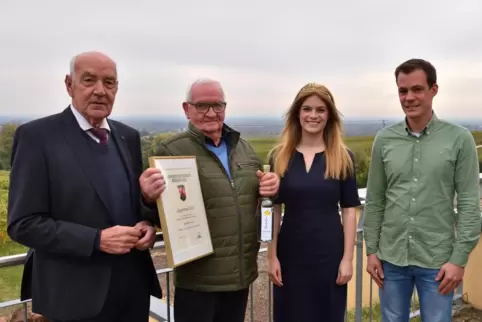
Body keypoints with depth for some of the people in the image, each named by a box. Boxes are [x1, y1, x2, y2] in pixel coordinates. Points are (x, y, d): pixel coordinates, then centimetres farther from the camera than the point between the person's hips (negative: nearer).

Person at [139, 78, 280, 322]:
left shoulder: (243, 147, 8)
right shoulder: (171, 150, -11)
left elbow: (257, 189, 20)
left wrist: (268, 187, -2)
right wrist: (151, 198, -32)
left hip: (241, 274, 6)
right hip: (198, 278, -5)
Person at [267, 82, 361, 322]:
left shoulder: (343, 158, -2)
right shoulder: (279, 156, 0)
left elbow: (349, 210, -1)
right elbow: (274, 209, 1)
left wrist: (348, 258, -4)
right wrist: (272, 256, -2)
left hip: (330, 254, 0)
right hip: (290, 254, 1)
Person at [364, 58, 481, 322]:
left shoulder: (459, 139, -6)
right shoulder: (384, 139, 1)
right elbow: (374, 201, 4)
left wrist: (459, 259, -9)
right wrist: (371, 250, 3)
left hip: (437, 261, -2)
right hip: (391, 258, 2)